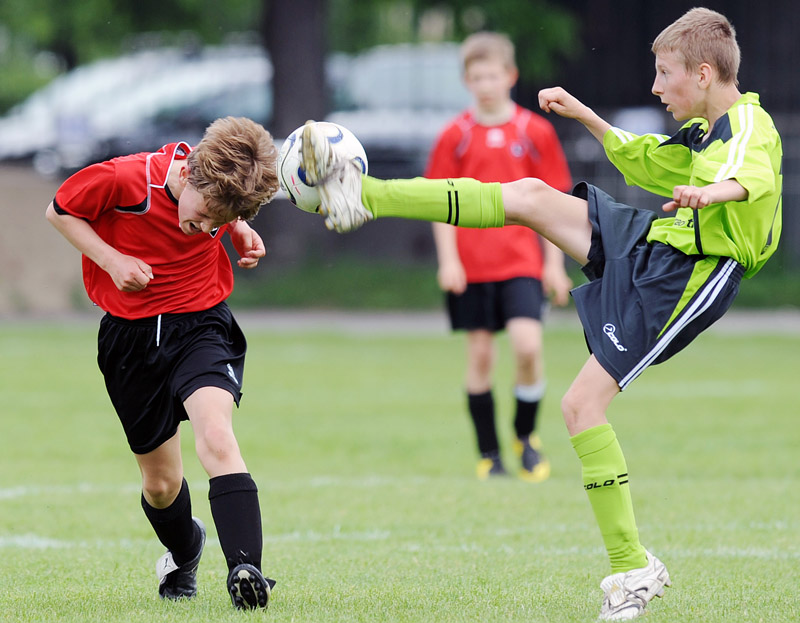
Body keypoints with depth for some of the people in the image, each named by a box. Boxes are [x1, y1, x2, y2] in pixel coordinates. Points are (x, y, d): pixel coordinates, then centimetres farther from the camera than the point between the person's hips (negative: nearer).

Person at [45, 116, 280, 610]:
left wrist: (240, 230, -5)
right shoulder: (123, 179, -23)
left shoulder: (221, 186, -12)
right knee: (160, 484, 11)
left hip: (202, 324, 0)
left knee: (216, 436, -29)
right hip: (131, 336, 0)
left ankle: (246, 570, -38)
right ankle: (184, 552, 46)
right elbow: (60, 212, -5)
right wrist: (111, 259, -17)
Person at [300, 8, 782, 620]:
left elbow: (751, 176, -40)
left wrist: (712, 191, -61)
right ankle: (363, 194, 6)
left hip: (682, 281, -9)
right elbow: (640, 159, 37)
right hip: (650, 243, 9)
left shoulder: (750, 125, -15)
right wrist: (585, 116, 33)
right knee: (528, 195, 4)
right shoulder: (701, 133, 16)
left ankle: (632, 568, -7)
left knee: (582, 404, -14)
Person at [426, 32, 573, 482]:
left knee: (528, 344, -16)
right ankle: (489, 455, 13)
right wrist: (447, 259, -6)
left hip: (521, 262, -1)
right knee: (480, 356, 2)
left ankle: (526, 436, 7)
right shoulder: (455, 136, 2)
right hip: (470, 266, 1)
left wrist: (555, 264, 3)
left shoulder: (536, 132, 3)